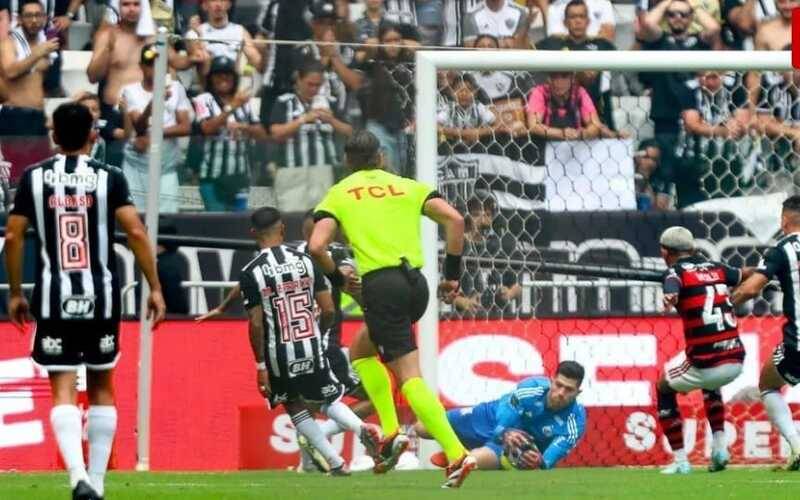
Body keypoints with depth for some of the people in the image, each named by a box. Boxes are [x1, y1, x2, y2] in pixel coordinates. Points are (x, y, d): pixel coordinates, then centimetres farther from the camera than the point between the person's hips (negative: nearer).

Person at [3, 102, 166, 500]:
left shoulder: (34, 178, 2)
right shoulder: (109, 178, -1)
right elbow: (136, 232, -9)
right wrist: (154, 288, -2)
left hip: (53, 298, 0)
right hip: (100, 296, 0)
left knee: (63, 391, -3)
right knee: (101, 389, 14)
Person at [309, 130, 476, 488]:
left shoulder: (338, 194, 9)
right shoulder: (408, 187, 16)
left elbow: (316, 247, -5)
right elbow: (454, 219, 2)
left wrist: (338, 278, 14)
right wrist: (452, 274, 8)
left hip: (381, 284, -5)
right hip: (416, 283, 5)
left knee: (410, 377, -6)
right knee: (361, 351, 25)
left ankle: (456, 455, -18)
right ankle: (390, 431, 10)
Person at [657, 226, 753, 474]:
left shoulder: (676, 271, -1)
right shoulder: (716, 268, 14)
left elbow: (672, 292, -27)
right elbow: (746, 274, 33)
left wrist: (669, 300, -49)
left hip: (704, 364, -5)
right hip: (736, 361, 5)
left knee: (664, 388, 22)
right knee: (710, 384, 38)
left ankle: (680, 460, 18)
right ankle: (720, 446, 25)